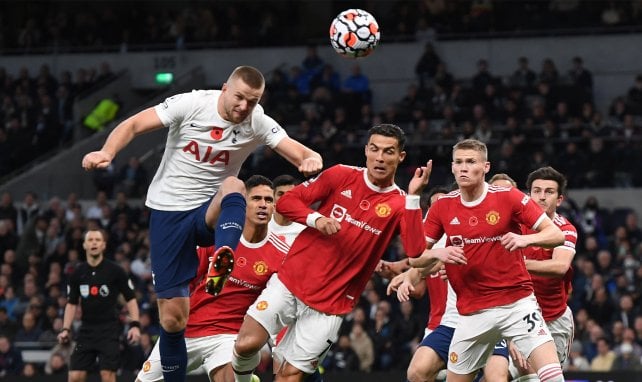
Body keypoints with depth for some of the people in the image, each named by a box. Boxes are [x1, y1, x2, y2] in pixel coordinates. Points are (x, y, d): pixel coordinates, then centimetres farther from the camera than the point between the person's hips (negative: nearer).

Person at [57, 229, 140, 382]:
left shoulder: (115, 271, -5)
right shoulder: (78, 273, 4)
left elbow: (131, 299, 0)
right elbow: (72, 304, 13)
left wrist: (135, 325, -12)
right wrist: (65, 329, 2)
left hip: (109, 329, -3)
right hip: (87, 329, 3)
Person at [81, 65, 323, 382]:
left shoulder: (258, 124, -6)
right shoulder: (192, 104, -11)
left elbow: (298, 152, -15)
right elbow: (134, 125, -11)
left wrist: (311, 160, -40)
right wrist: (107, 152, -29)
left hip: (210, 212, 1)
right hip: (168, 210, 0)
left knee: (233, 187, -37)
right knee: (173, 316, -3)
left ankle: (222, 259, -61)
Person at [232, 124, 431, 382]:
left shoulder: (400, 205, -2)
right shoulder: (342, 176, 1)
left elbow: (415, 251, -19)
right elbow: (286, 201, 1)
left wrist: (414, 196, -24)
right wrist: (315, 219, -17)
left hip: (330, 305, -1)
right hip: (290, 281, 1)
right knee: (246, 345, -15)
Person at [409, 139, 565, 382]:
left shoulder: (509, 197, -6)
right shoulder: (442, 208, 2)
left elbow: (556, 235, -6)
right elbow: (415, 258, 5)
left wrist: (525, 239, -26)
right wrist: (437, 254, -17)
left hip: (516, 304, -3)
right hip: (472, 313, 3)